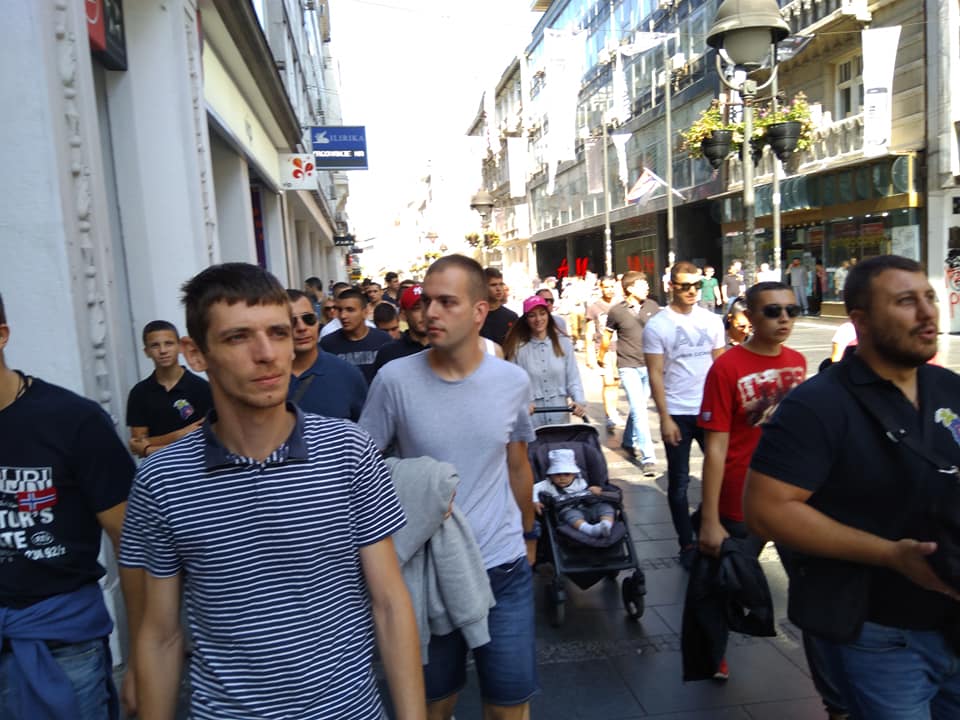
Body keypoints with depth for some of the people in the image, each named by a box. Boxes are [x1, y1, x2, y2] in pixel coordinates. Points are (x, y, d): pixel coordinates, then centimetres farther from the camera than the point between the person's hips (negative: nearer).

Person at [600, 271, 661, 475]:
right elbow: (607, 335, 8)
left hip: (649, 365, 4)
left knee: (637, 407, 17)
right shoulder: (616, 311, -6)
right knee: (639, 411, -11)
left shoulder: (652, 306, 1)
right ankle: (648, 458, -10)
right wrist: (601, 356, 20)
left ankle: (628, 441, 40)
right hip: (628, 366, -4)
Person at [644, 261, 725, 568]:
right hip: (677, 414, -3)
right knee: (679, 481, 6)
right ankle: (687, 544, 19)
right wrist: (665, 419, -11)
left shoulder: (711, 321, 6)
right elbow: (656, 375, -7)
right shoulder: (656, 326, -5)